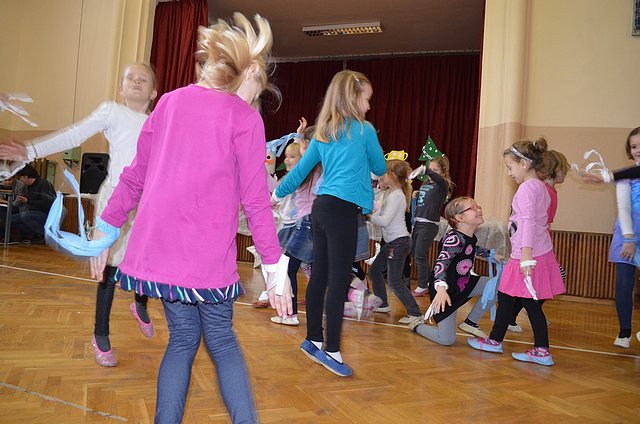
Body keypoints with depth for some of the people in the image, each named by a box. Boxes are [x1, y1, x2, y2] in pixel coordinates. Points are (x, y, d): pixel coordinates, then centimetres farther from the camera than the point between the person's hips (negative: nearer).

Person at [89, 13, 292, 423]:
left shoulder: (170, 102, 9)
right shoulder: (245, 117, -4)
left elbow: (135, 178, 12)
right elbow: (255, 201, -8)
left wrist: (106, 229, 20)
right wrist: (276, 266, -3)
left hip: (159, 248, 4)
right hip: (209, 255, -4)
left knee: (183, 338, 18)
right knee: (221, 339, 14)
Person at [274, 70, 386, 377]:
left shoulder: (323, 132, 15)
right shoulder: (364, 130, -1)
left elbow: (301, 169, 18)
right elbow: (380, 169, 11)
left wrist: (279, 193, 31)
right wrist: (366, 155, 32)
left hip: (321, 207, 7)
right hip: (344, 210, -7)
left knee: (320, 277, 13)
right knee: (339, 281, -5)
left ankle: (313, 340, 24)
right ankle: (331, 350, -1)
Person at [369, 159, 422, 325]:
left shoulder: (396, 196, -17)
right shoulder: (390, 193, 11)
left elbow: (384, 221, -24)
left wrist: (370, 217, -12)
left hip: (399, 242, -10)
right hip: (392, 242, 10)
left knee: (394, 282, -9)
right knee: (374, 270, 18)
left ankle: (415, 313, -2)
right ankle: (382, 304, 31)